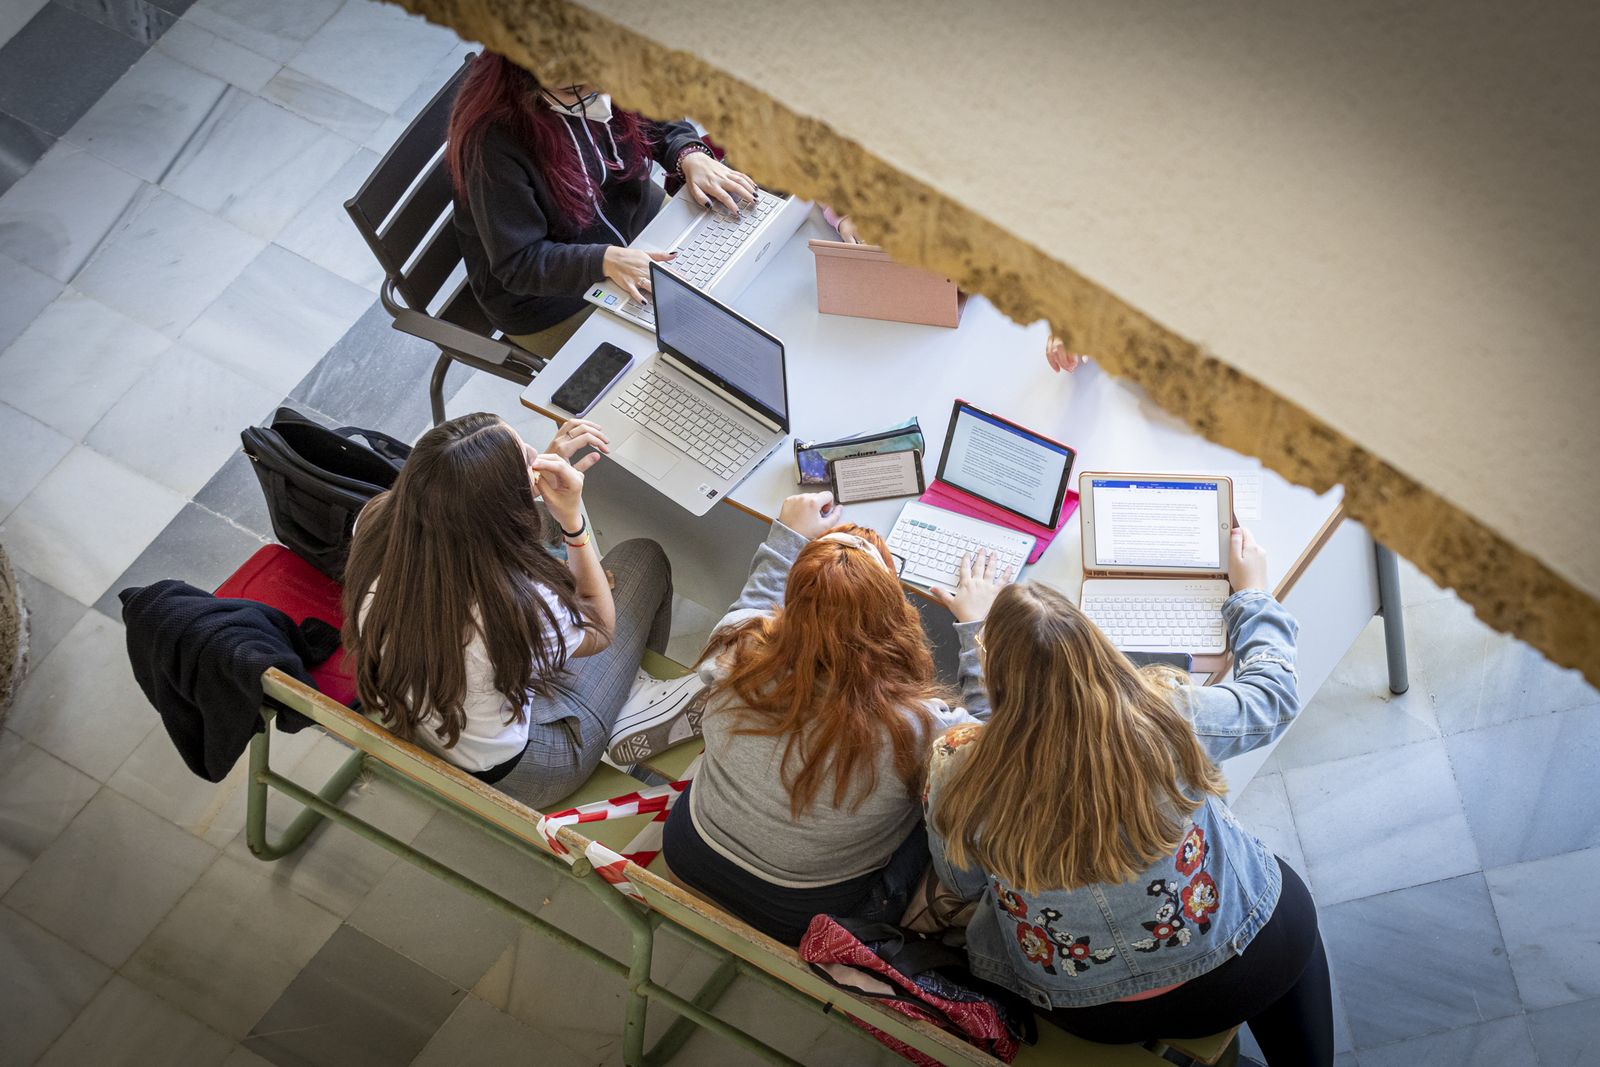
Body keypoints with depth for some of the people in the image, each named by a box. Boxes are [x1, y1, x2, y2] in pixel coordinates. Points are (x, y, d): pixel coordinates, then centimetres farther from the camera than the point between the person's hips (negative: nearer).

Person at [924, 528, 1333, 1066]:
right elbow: (1273, 691, -3)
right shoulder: (1167, 714, -25)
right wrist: (1253, 595, 15)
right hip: (1230, 971, -1)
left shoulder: (959, 778, -25)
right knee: (1289, 898, 31)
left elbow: (963, 883, -3)